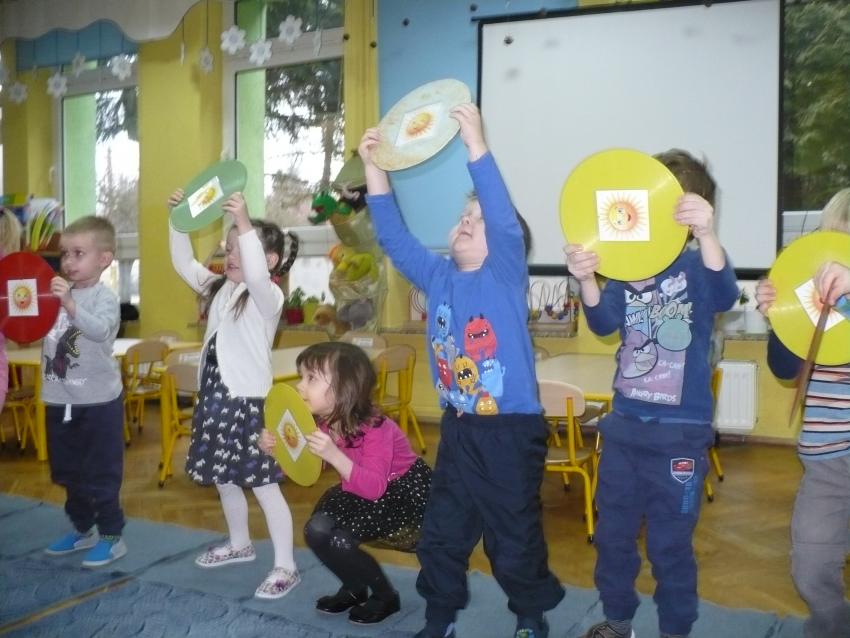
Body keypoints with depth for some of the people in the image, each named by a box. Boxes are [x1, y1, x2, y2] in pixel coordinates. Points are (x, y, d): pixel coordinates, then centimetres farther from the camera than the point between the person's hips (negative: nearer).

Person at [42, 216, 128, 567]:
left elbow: (101, 330, -33)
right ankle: (83, 529, 35)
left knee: (101, 474, 2)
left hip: (98, 402, -7)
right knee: (68, 473, 19)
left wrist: (71, 305, -46)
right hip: (59, 400, 7)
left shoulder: (105, 297, -14)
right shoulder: (56, 293, 6)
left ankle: (112, 537, 16)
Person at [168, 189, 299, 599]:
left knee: (263, 485, -3)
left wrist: (245, 223, -44)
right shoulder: (219, 288, 12)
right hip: (214, 397, 9)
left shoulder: (269, 296, -14)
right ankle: (239, 545, 40)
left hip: (247, 401, -9)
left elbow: (257, 275, -35)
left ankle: (286, 567, 7)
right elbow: (184, 264, 13)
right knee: (223, 479, 20)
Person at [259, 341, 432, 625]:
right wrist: (275, 450, -16)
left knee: (338, 540, -22)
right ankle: (355, 589, 18)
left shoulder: (375, 429, -31)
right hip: (361, 494, 8)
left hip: (406, 493, -8)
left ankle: (386, 596, 4)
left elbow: (374, 488, -39)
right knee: (316, 531, -9)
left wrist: (334, 455, -50)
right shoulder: (323, 426, -9)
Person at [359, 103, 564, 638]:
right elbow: (394, 235, 3)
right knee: (441, 536, 16)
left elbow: (505, 217, -24)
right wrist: (374, 166, -5)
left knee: (515, 542, 9)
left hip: (511, 433, -5)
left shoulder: (506, 275, -9)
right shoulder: (437, 277, 5)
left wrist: (476, 143, -31)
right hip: (458, 430, 5)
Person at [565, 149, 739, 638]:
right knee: (613, 533, 16)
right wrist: (587, 281, -31)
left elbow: (725, 295, -29)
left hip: (680, 432, -4)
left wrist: (707, 233, -48)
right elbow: (604, 322, -10)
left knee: (671, 542, 8)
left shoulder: (697, 266, -7)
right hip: (624, 423, 4)